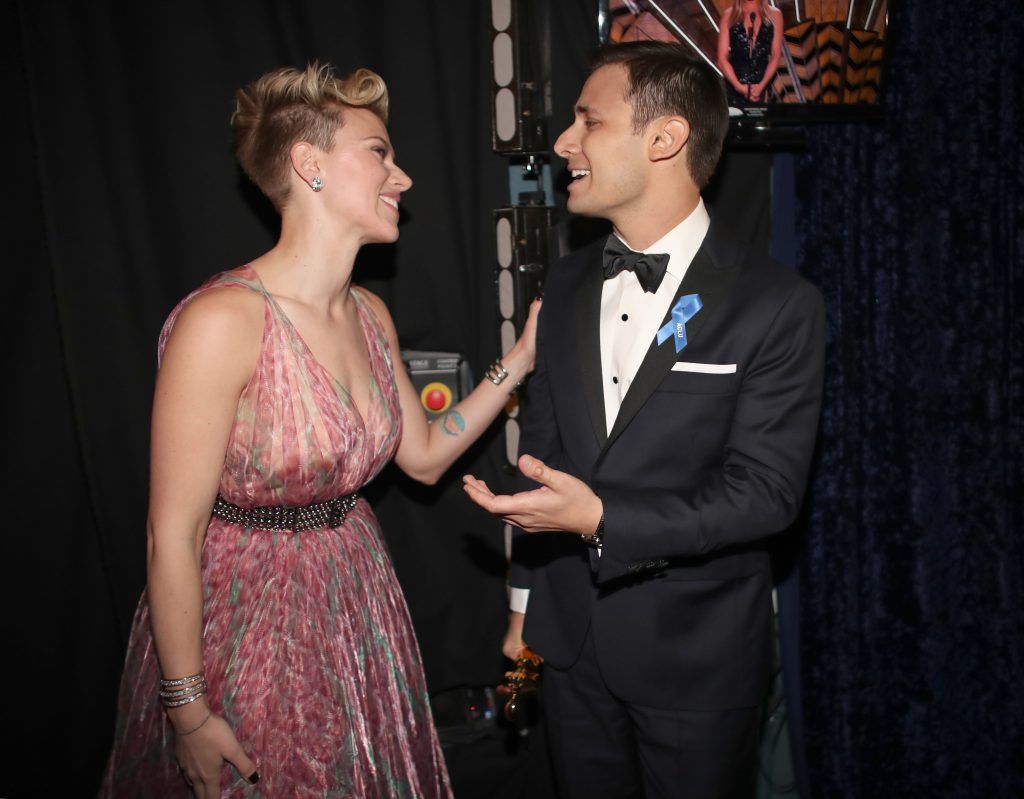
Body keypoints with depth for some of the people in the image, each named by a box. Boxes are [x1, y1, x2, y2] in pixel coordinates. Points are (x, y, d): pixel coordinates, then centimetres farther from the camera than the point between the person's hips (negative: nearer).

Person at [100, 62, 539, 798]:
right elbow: (173, 537, -20)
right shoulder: (223, 321, -24)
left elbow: (425, 455, 11)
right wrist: (187, 710, -14)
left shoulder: (370, 316, 0)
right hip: (242, 622, -7)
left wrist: (519, 360, 3)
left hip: (357, 612, 7)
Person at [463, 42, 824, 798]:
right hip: (572, 640, 5)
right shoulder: (567, 284, 3)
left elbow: (766, 490, -17)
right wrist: (526, 603, 11)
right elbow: (542, 450, 8)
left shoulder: (778, 304, -15)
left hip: (698, 655, -4)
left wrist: (603, 520, -29)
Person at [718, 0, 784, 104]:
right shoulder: (729, 15, 3)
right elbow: (722, 60, -1)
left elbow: (775, 57, 3)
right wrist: (739, 87, -12)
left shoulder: (774, 15, 6)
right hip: (733, 88, 0)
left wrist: (761, 86, -10)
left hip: (762, 88, 1)